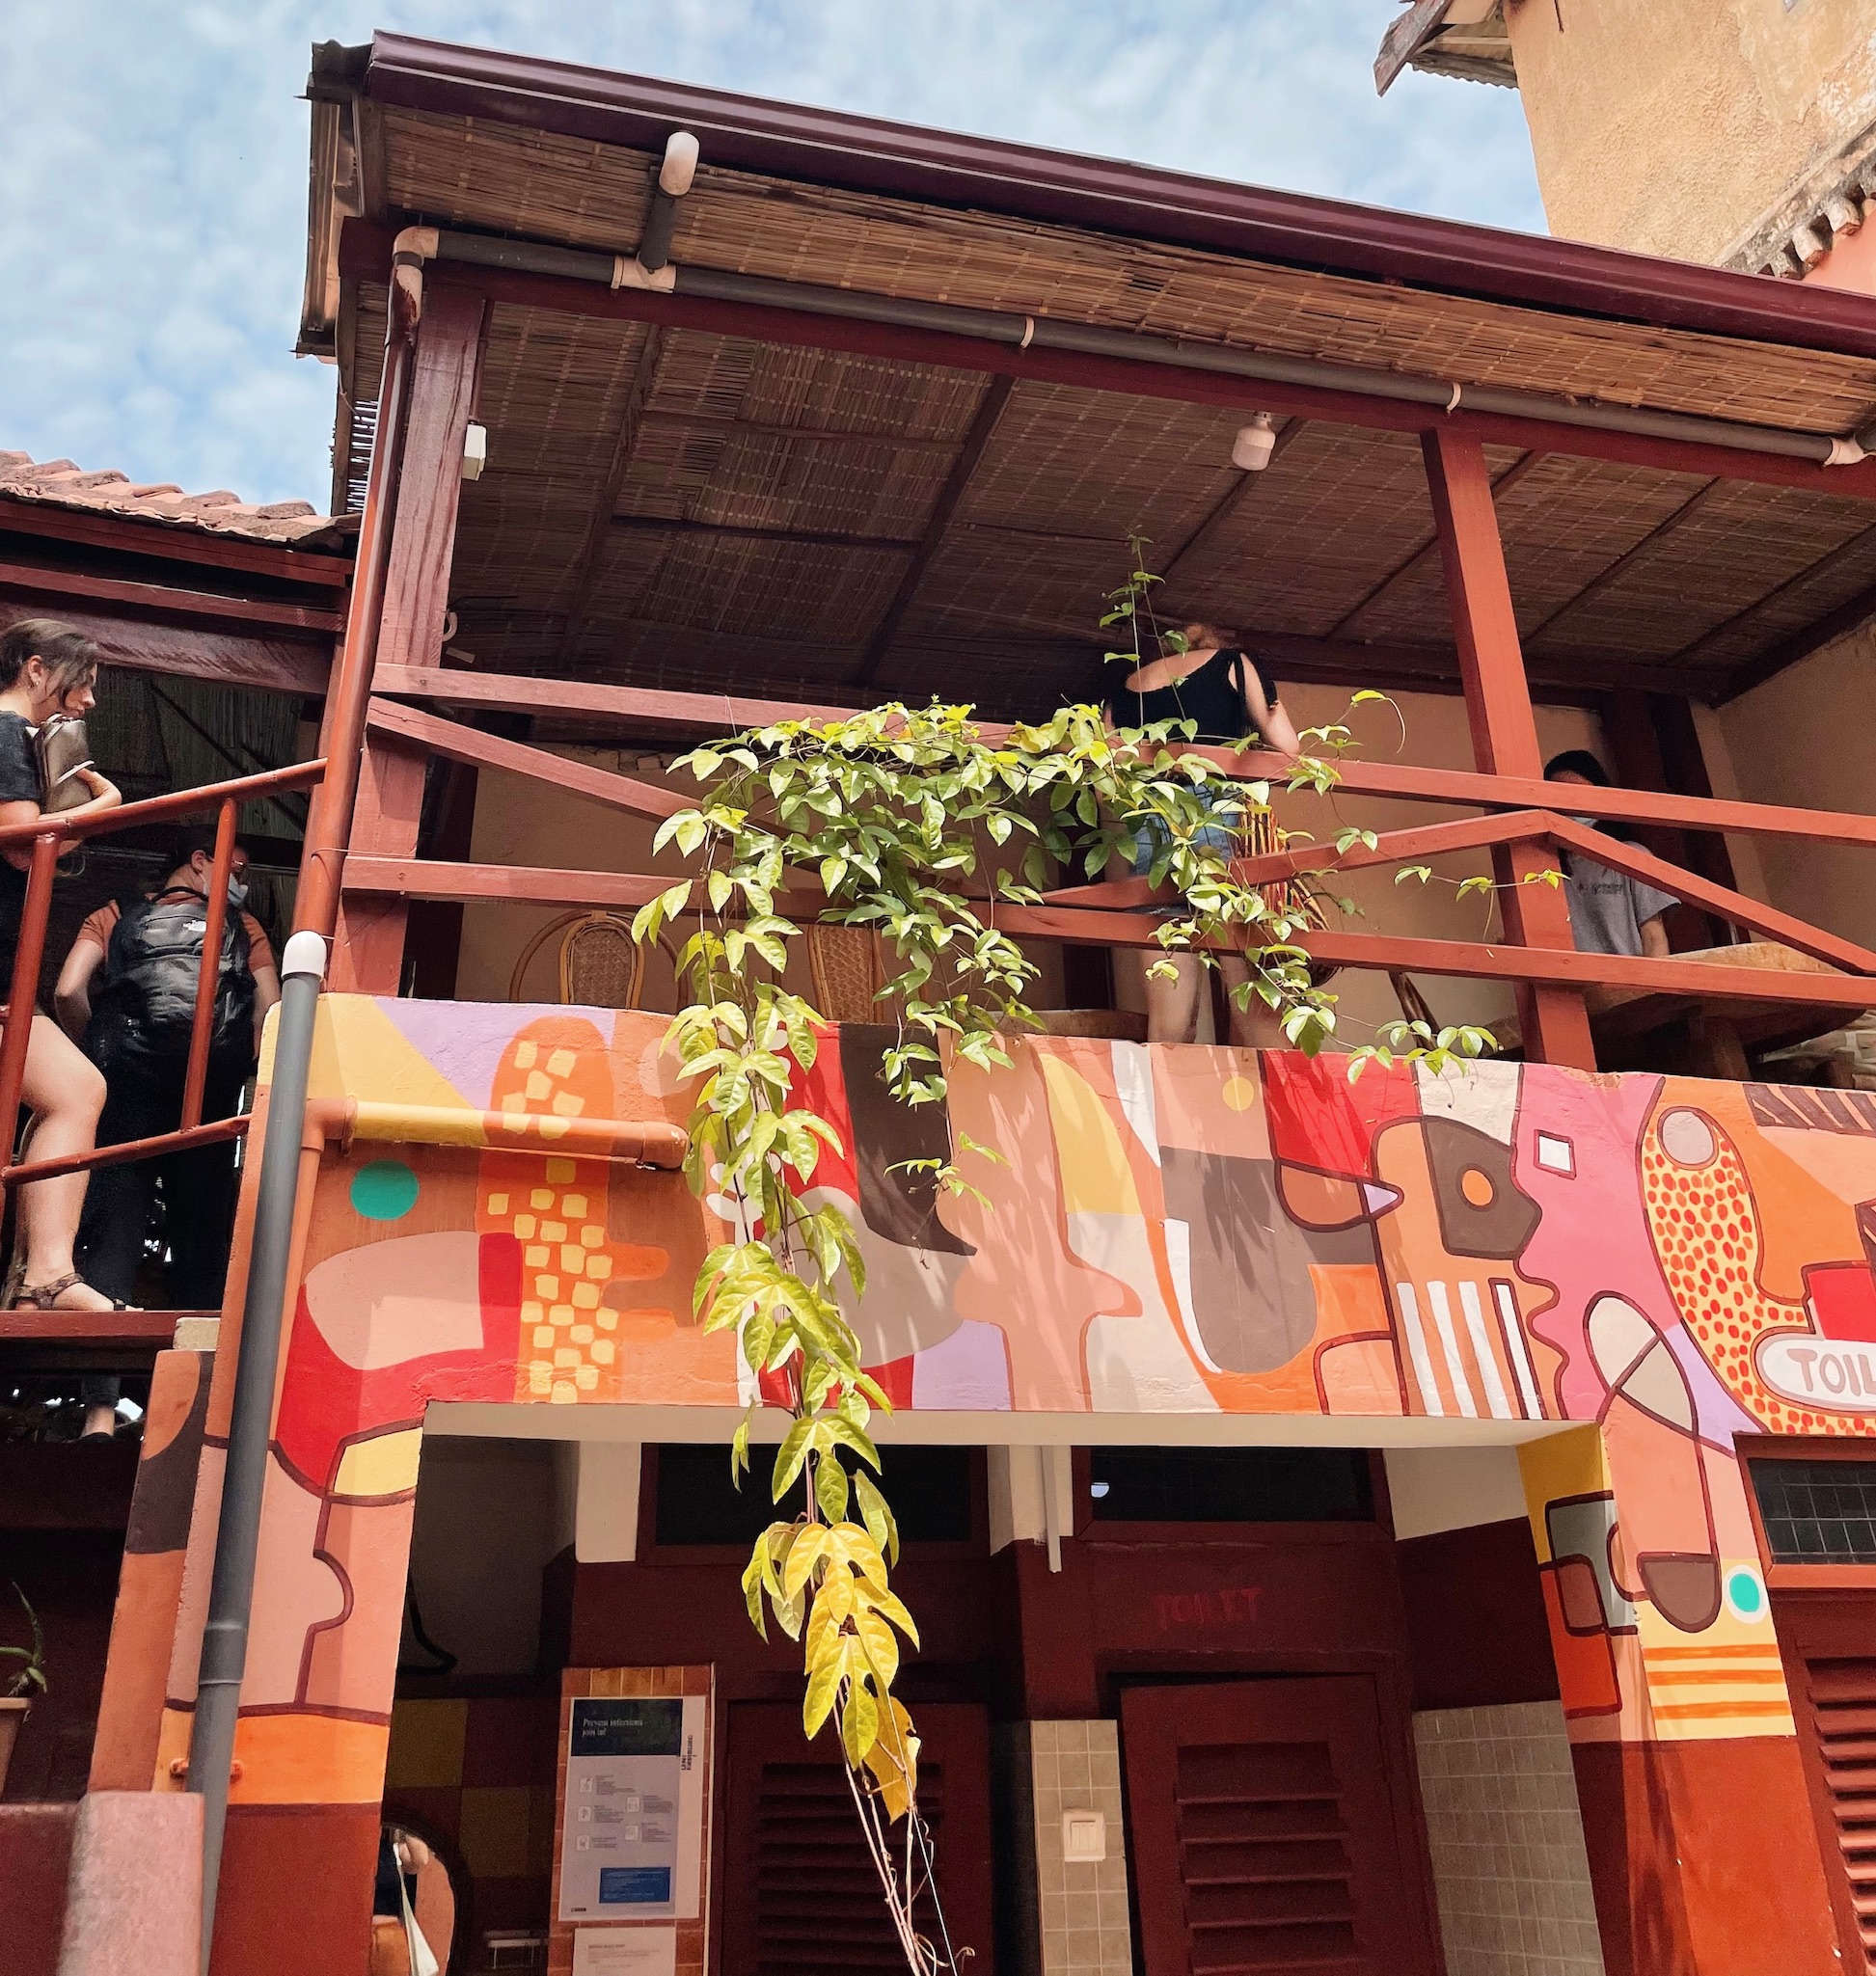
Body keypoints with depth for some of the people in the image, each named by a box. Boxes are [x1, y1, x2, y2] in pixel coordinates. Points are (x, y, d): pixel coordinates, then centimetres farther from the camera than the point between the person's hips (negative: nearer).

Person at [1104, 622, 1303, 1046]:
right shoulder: (1233, 662, 14)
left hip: (1146, 834, 4)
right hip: (1218, 819, -3)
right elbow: (1287, 747, 5)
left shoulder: (1125, 688, 23)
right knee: (1257, 1004, -5)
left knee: (1169, 1022, 0)